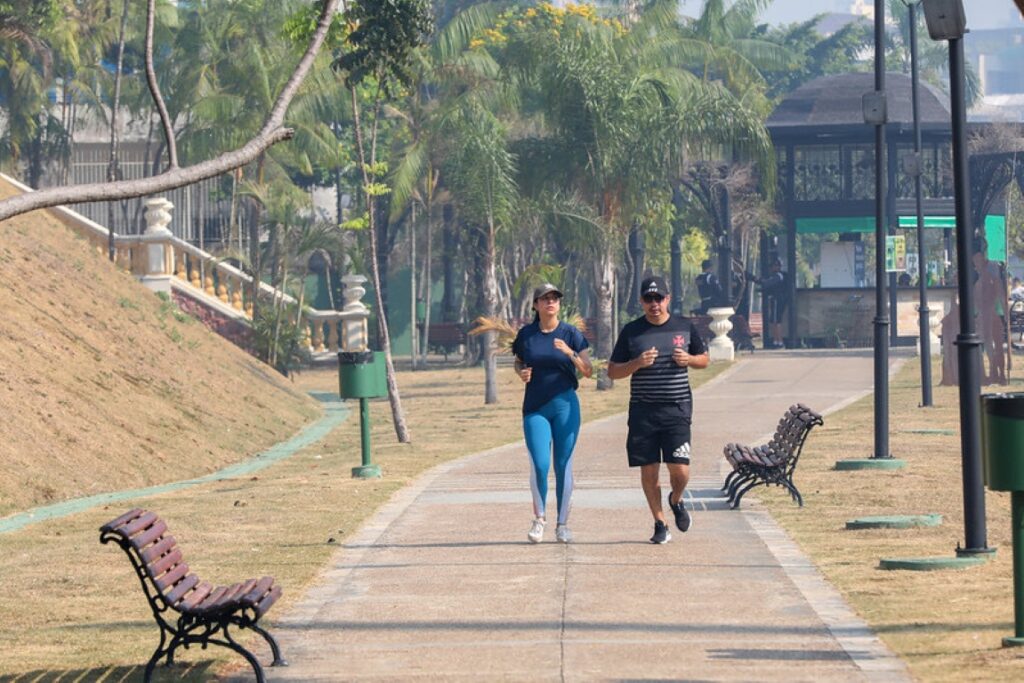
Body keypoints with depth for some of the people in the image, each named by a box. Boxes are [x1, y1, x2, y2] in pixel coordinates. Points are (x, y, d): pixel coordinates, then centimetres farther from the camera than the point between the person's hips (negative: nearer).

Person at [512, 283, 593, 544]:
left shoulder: (571, 334, 0)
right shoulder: (526, 334, 4)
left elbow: (588, 371, -2)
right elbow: (518, 363, 19)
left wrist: (570, 353, -19)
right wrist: (521, 373, -4)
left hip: (565, 405, 0)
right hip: (535, 407, 1)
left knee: (563, 465, 1)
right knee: (540, 464, -11)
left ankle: (562, 524, 12)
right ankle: (539, 518, 9)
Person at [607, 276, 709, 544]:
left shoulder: (685, 327, 8)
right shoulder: (631, 331, 5)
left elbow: (704, 359, 19)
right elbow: (612, 371, 6)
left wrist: (689, 359, -4)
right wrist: (637, 363, -12)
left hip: (677, 409, 0)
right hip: (642, 410, 1)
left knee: (680, 470, -8)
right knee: (648, 471, 1)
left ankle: (676, 501, 25)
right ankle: (660, 524, 15)